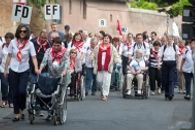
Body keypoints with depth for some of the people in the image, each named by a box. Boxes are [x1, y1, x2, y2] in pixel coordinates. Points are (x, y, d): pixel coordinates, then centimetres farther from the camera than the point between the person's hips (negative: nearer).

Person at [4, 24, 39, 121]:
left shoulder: (29, 44, -7)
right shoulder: (13, 42, -2)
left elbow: (34, 57, -13)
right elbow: (9, 56, 5)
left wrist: (36, 68, -28)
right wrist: (5, 69, 6)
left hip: (24, 71, -2)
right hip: (13, 70, 2)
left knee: (22, 91, -14)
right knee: (15, 93, 3)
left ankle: (21, 110, 11)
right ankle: (17, 114, 13)